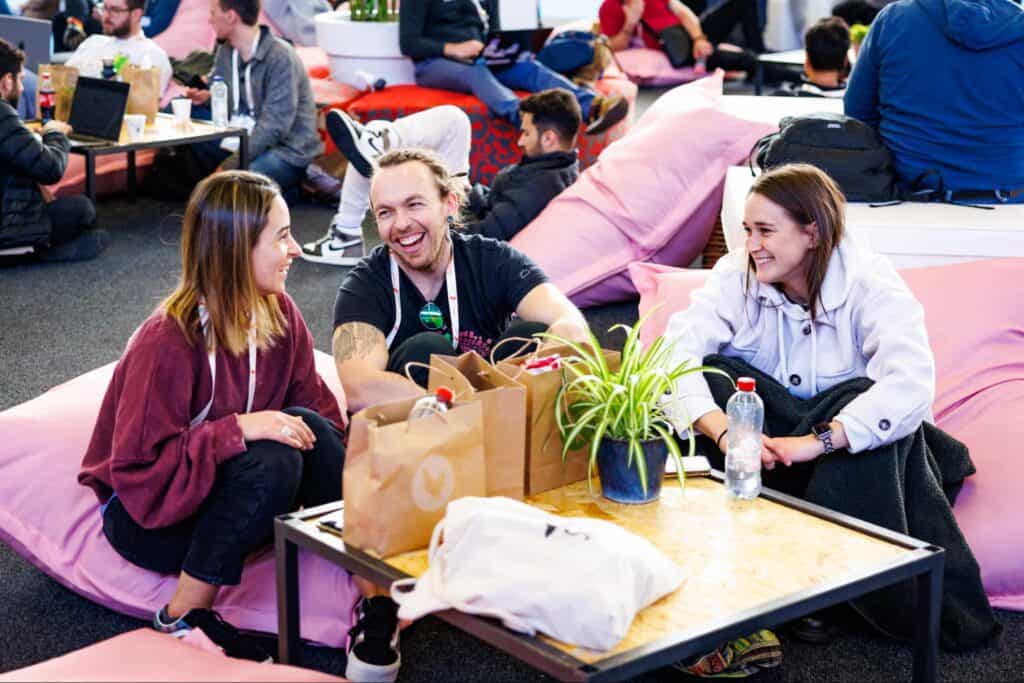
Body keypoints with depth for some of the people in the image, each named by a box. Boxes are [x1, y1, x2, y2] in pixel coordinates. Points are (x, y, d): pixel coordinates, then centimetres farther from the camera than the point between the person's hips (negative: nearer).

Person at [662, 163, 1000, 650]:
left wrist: (818, 441, -46)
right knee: (712, 374, -23)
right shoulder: (736, 276, -9)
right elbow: (674, 356, -23)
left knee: (867, 399, -34)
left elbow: (911, 386, -35)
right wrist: (724, 431, -40)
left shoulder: (870, 285, -18)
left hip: (850, 451, -2)